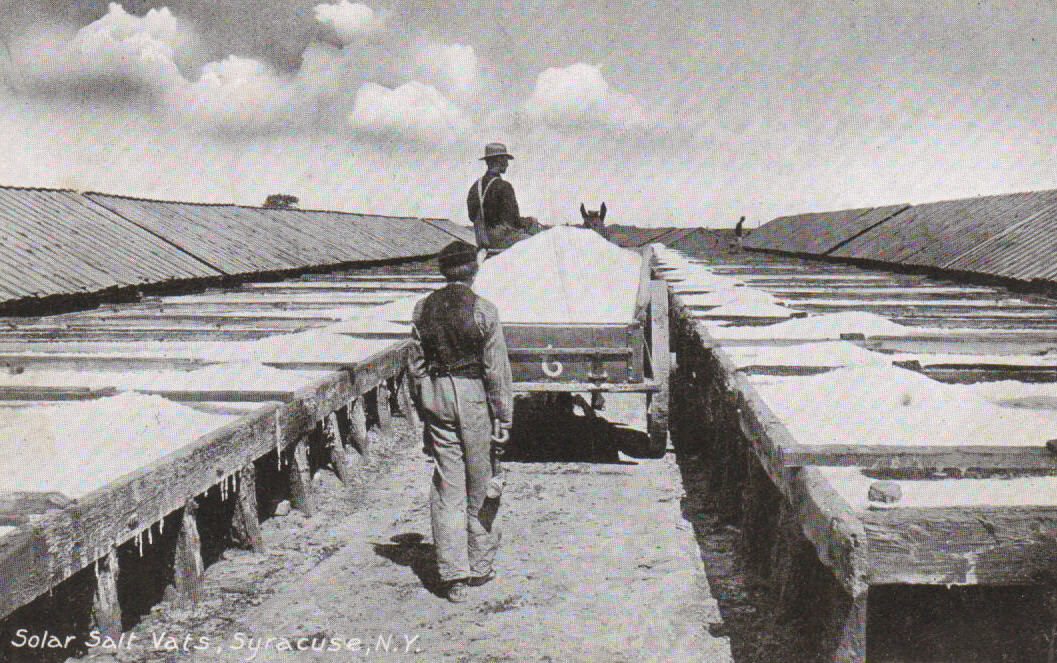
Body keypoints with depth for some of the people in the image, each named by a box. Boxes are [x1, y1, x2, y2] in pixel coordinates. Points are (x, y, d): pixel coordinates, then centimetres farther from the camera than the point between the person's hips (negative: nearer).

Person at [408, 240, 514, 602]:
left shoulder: (423, 308, 2)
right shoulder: (483, 310, -11)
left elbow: (416, 365, 7)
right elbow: (497, 370, -10)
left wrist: (424, 410, 16)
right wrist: (504, 419, -4)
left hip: (436, 396, 3)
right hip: (475, 398, -3)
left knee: (447, 489, 7)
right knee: (481, 486, 11)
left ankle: (453, 575, 7)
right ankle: (480, 566, 23)